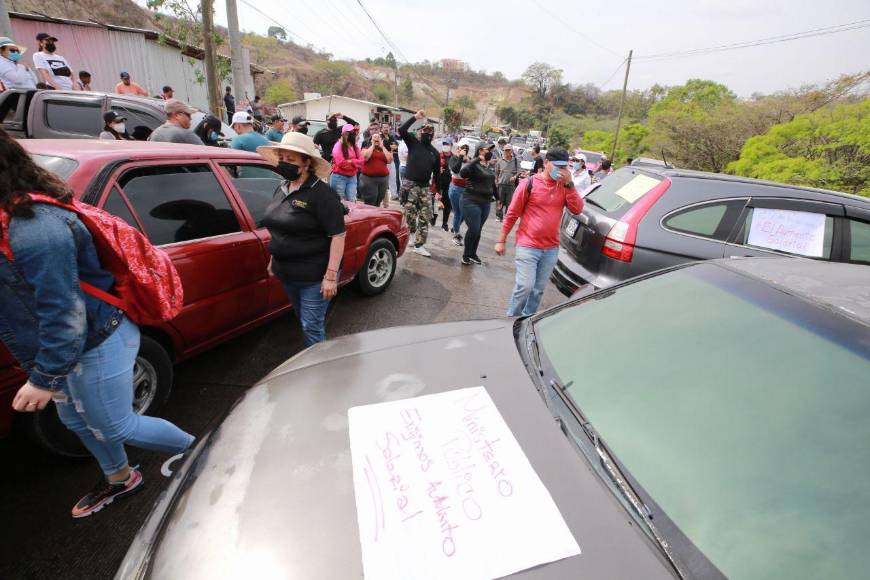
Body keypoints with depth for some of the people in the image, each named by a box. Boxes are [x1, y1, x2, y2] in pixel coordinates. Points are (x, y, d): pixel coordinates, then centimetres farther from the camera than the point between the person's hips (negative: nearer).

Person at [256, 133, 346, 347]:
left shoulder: (321, 193, -17)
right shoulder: (282, 189, 7)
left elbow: (338, 235, -21)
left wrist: (331, 276, -24)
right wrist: (274, 259, 20)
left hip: (314, 275, -8)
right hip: (287, 273, 8)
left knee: (312, 326, 1)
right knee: (306, 322, 21)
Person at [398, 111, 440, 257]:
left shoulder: (435, 152, 11)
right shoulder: (413, 143, 3)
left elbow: (436, 173, 15)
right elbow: (401, 130, -13)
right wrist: (415, 117, -12)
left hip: (425, 187, 4)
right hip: (410, 184, -4)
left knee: (425, 217, 3)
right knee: (410, 216, -5)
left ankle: (419, 245, 10)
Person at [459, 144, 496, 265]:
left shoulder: (489, 167, 12)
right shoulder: (474, 164, -11)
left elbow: (492, 182, 25)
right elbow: (462, 173, -31)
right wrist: (477, 159, -31)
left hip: (485, 203, 7)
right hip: (472, 202, -7)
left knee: (478, 230, 12)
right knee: (473, 229, -8)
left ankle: (473, 254, 26)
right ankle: (466, 255, 10)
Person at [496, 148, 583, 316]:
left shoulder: (564, 186, 6)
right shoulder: (530, 183, -7)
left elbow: (577, 209, -5)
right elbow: (512, 214, -4)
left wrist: (569, 184, -12)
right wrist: (501, 240, -3)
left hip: (551, 249, 5)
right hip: (528, 246, -4)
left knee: (538, 290, 11)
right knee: (525, 287, -9)